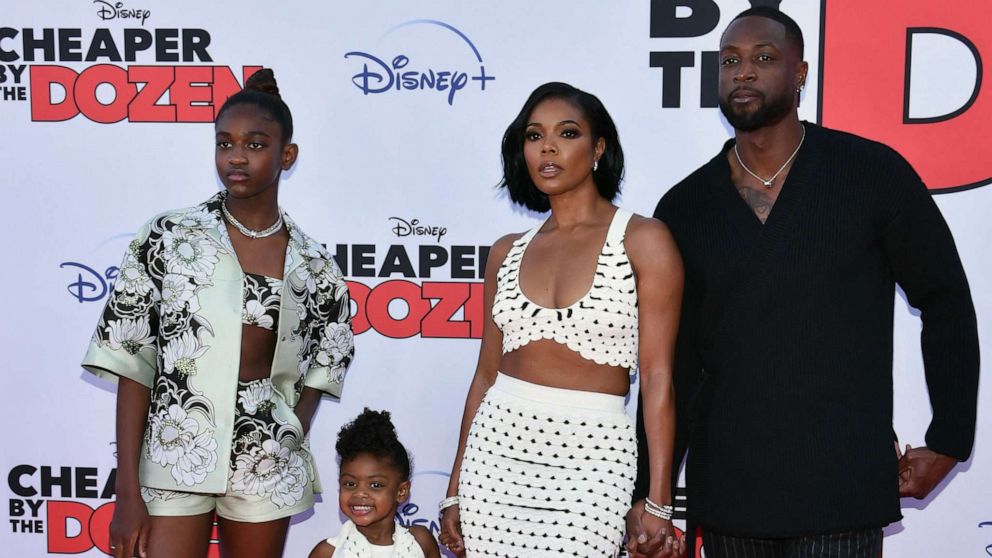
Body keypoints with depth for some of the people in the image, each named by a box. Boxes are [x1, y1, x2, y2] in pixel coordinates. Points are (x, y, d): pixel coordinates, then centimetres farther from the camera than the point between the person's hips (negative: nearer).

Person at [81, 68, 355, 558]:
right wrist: (128, 493, -9)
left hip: (268, 469, 2)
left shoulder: (313, 266, 1)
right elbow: (132, 364, -5)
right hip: (176, 461, -2)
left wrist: (292, 440, -3)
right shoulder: (167, 238, -4)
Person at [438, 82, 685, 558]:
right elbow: (486, 373, 11)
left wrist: (658, 502, -10)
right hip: (496, 451, 4)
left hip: (592, 460, -4)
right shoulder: (507, 253, 8)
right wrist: (455, 489, 10)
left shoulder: (643, 241, -4)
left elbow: (657, 378, -6)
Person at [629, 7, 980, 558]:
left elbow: (946, 304, 4)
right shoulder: (685, 207, 5)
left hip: (840, 490, -2)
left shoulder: (872, 173, -1)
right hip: (724, 487, 3)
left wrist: (948, 442, -1)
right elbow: (674, 363, 8)